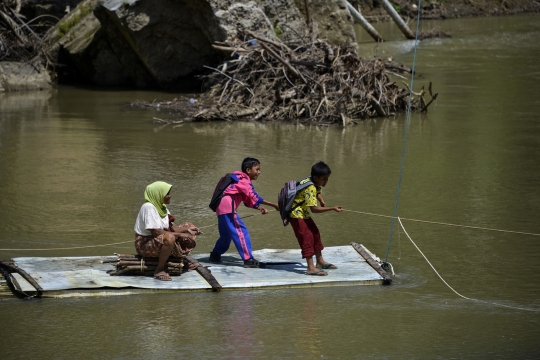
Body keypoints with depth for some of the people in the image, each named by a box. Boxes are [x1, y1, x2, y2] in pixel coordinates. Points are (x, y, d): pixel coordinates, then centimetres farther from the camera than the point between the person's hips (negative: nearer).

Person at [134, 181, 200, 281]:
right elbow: (155, 232, -28)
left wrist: (187, 230, -8)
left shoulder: (162, 207, 7)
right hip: (145, 244, -10)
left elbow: (171, 228, 8)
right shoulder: (148, 207, -21)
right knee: (169, 238, -41)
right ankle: (159, 270, -26)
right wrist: (179, 235, -27)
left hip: (160, 240, 10)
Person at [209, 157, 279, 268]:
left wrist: (260, 208, 2)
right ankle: (248, 259, -16)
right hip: (228, 208, -10)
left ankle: (215, 255, 34)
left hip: (221, 208, 10)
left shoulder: (242, 180, 21)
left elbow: (248, 201, 18)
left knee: (226, 234, 21)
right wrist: (274, 205, -22)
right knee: (241, 231, -12)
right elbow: (254, 197, -19)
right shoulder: (243, 180, -8)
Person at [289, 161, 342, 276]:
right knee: (307, 237, -16)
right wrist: (332, 208, -33)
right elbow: (314, 209, -33)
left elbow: (318, 192, 22)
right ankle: (311, 268, -19)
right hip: (296, 214, -10)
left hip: (304, 213, 10)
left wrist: (322, 201, 0)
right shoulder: (310, 188, -30)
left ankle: (320, 262, 28)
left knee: (315, 234, 15)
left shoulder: (316, 183, -1)